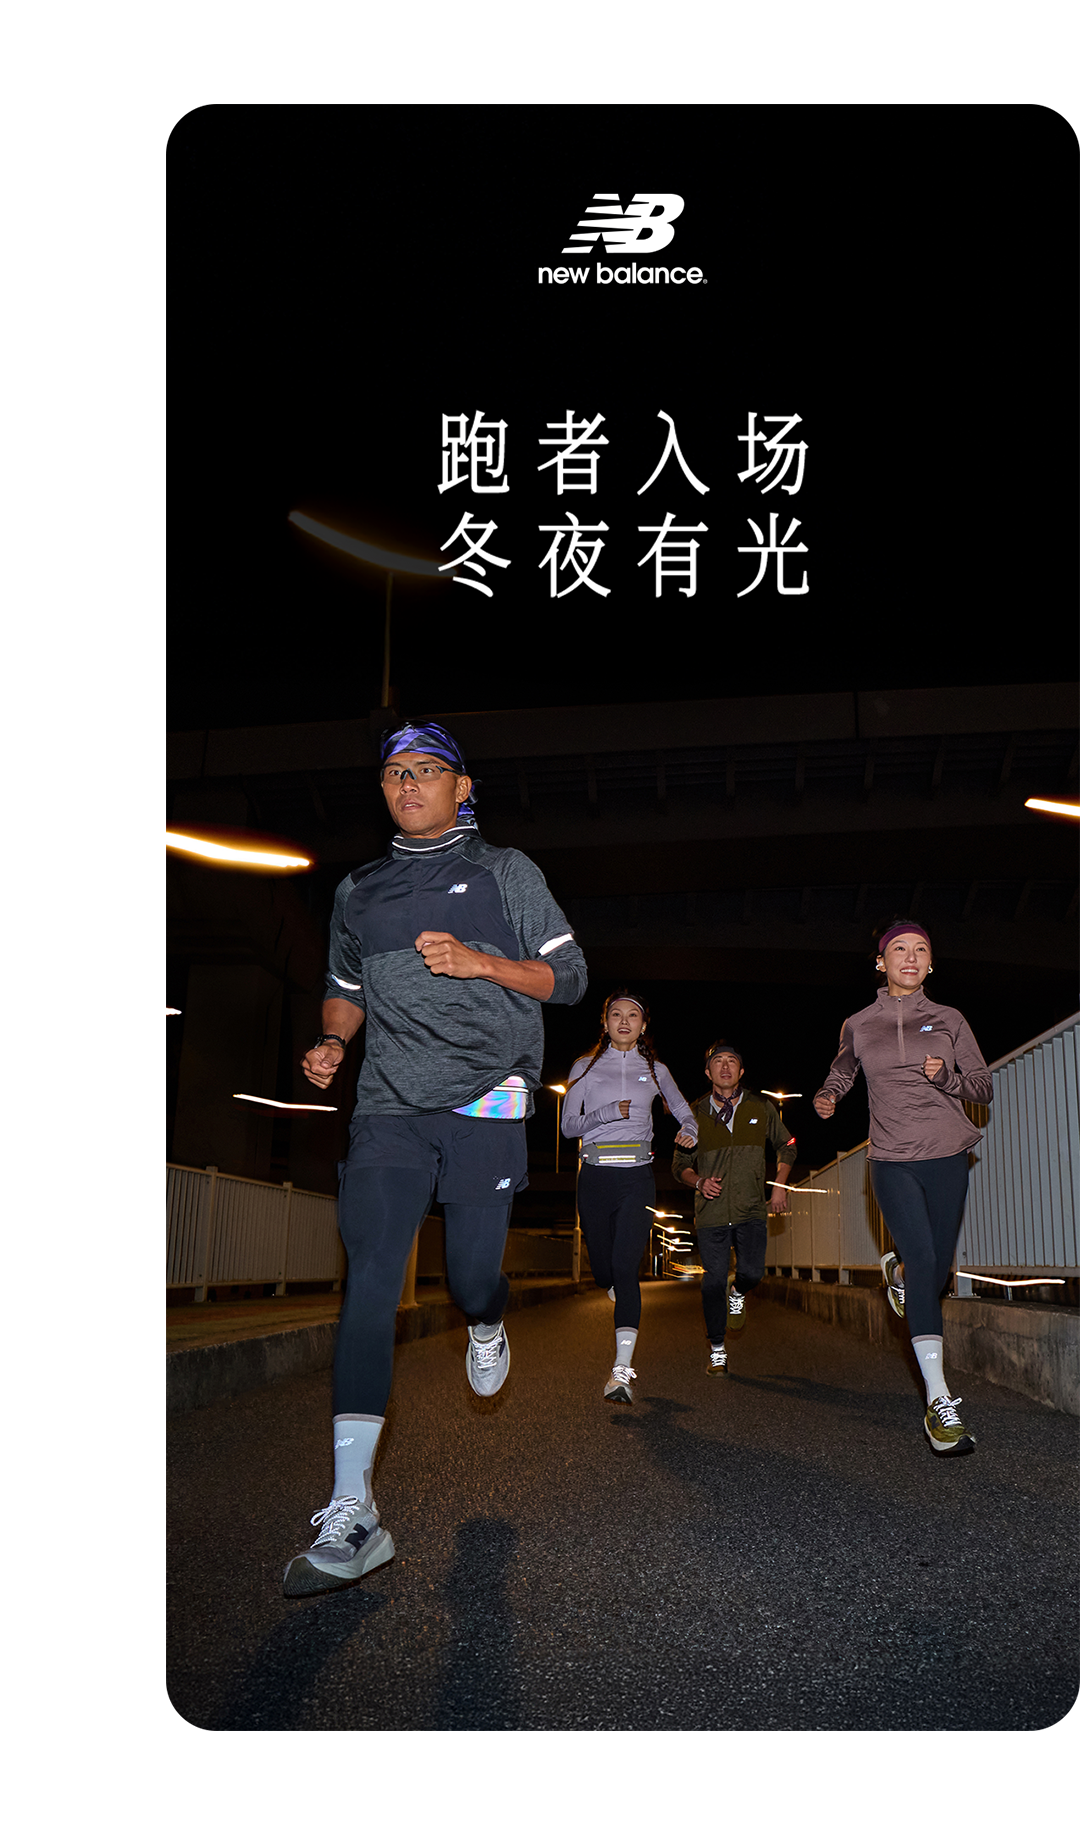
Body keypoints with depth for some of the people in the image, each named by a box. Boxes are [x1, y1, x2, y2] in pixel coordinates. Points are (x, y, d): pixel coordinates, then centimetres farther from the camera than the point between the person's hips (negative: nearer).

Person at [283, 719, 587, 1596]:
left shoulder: (504, 871, 7)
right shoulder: (359, 892, 16)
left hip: (486, 1100, -2)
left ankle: (487, 1329, 39)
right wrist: (333, 1041, 4)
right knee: (370, 1283, -10)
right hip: (390, 1104, 2)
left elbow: (568, 978, 4)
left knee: (472, 1276, -3)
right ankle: (351, 1514, -9)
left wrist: (477, 961, -11)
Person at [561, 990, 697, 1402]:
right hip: (595, 1176, 1)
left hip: (637, 1177, -1)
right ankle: (624, 1304, 44)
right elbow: (568, 1125, 4)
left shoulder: (655, 1071, 11)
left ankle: (622, 1369, -22)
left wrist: (690, 1131, 0)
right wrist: (607, 1113, -13)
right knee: (603, 1271, 7)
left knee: (625, 1268, -15)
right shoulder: (586, 1067, 9)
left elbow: (685, 1112, 23)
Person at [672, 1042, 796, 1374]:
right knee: (714, 1280, -4)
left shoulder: (761, 1109, 4)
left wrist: (779, 1184, 8)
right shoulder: (696, 1115, 3)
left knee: (751, 1271, -12)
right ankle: (717, 1350, 14)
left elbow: (787, 1145, 19)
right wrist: (699, 1182, -10)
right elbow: (680, 1163, 11)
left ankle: (738, 1295, 26)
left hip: (751, 1209, 0)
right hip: (711, 1211, 0)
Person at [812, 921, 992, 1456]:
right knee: (924, 1262, -16)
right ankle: (939, 1402, -15)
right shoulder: (858, 1026, 5)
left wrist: (947, 1076, -14)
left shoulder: (949, 1020, 4)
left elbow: (984, 1086, 7)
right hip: (892, 1161, -2)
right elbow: (842, 1069, 25)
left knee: (939, 1267, 9)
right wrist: (826, 1096, 3)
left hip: (947, 1156, 2)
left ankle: (896, 1271, 48)